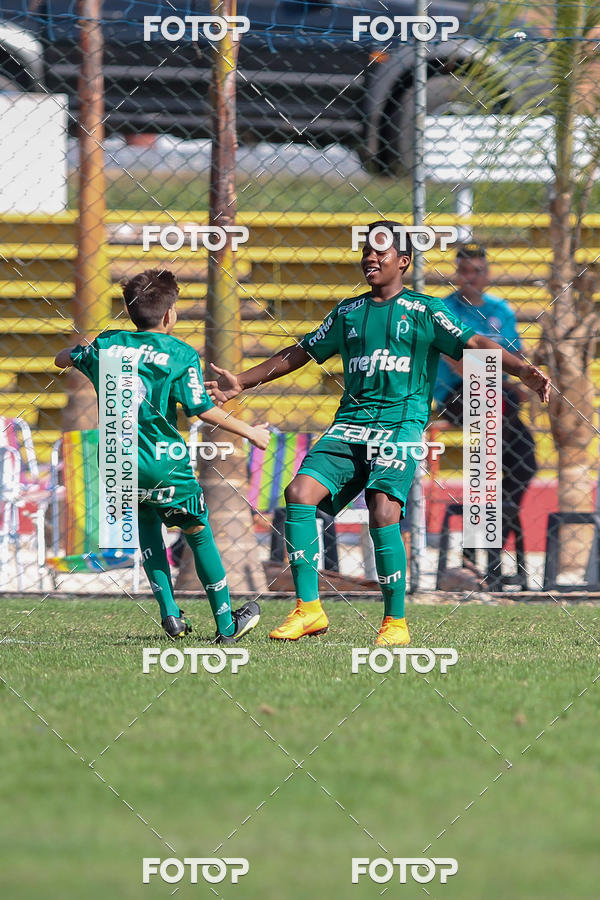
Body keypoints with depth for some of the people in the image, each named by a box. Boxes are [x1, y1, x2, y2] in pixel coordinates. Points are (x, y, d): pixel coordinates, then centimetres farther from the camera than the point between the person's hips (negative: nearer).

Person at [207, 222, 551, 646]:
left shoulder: (424, 310, 5)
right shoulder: (348, 312, 19)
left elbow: (474, 345, -3)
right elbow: (298, 353, 28)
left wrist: (523, 370, -19)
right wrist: (241, 382, 30)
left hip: (401, 423, -5)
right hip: (350, 424, 5)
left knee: (384, 513, -24)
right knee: (299, 493, -16)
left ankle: (396, 622, -12)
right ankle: (309, 608, -10)